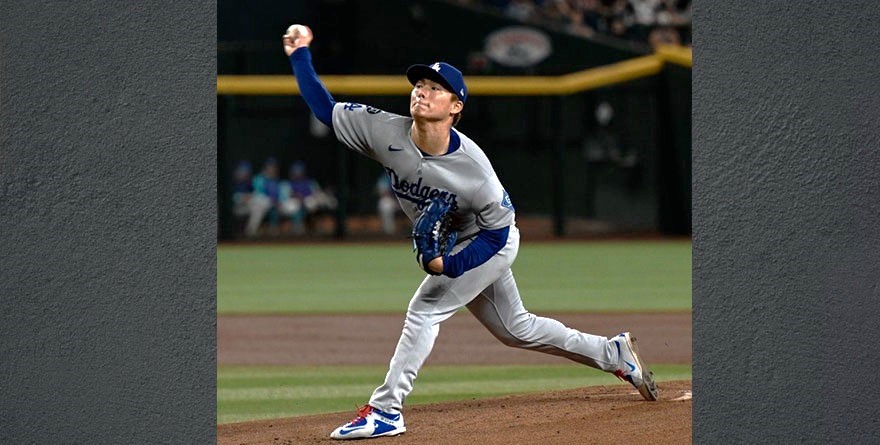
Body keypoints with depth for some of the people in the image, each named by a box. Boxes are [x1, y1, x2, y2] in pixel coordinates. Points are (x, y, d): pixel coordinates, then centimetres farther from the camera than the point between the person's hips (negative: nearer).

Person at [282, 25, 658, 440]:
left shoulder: (472, 168, -35)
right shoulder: (387, 132, -23)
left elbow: (497, 231, -25)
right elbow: (325, 108, -16)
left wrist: (450, 265, -36)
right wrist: (300, 56, -24)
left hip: (491, 244, -7)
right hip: (449, 247, 7)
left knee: (425, 308, -20)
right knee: (515, 329, 17)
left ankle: (385, 410, -15)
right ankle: (614, 354, 34)